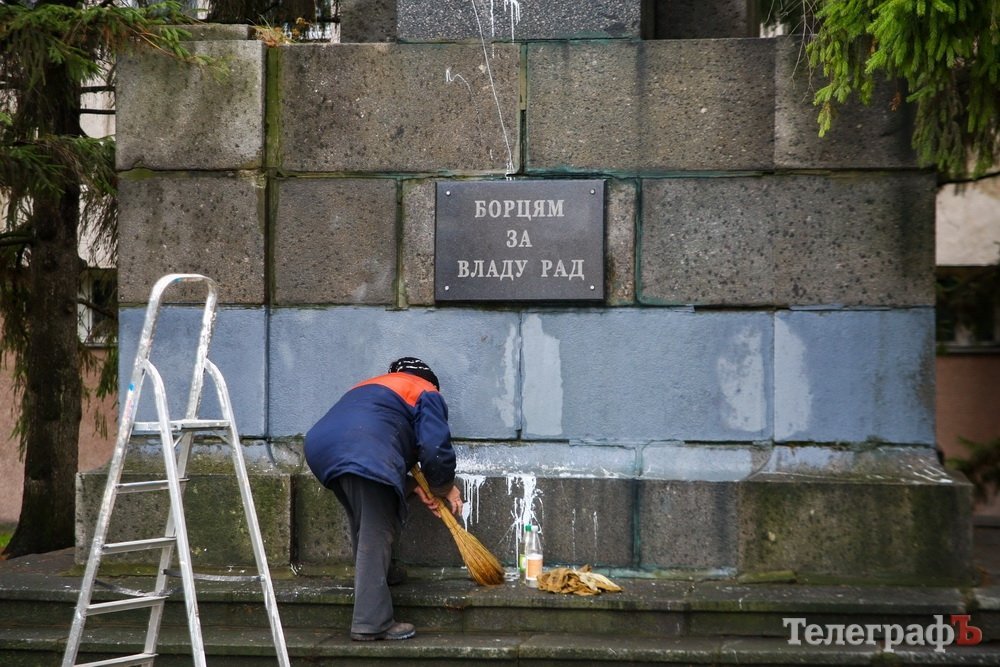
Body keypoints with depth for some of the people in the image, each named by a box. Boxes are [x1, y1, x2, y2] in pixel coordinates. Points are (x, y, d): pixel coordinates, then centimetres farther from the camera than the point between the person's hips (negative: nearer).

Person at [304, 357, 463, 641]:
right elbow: (435, 449, 5)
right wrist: (446, 488, 22)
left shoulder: (371, 387, 41)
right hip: (365, 455, -8)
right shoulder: (427, 394, 20)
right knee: (376, 535, -7)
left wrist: (414, 487, 29)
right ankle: (371, 622, -10)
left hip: (320, 445, 8)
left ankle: (373, 577, 37)